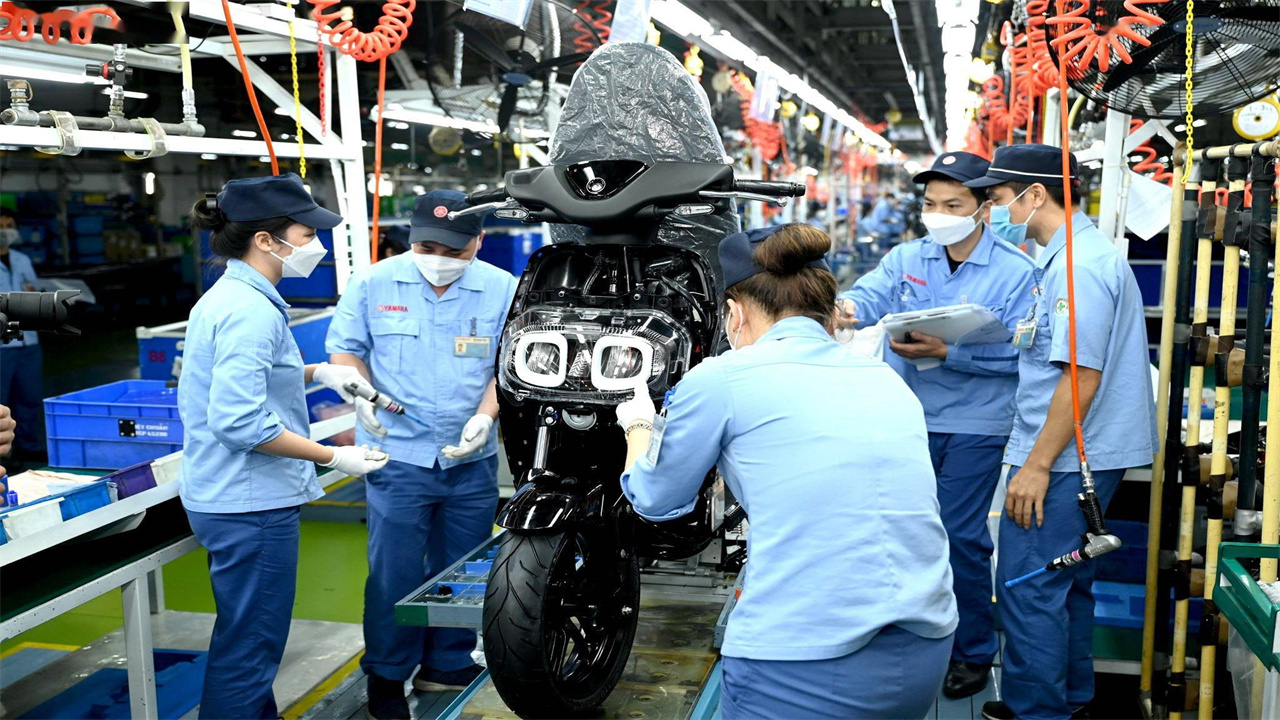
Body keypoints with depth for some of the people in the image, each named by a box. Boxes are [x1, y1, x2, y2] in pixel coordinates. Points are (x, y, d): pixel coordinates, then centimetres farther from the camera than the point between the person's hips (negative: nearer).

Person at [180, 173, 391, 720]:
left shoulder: (224, 296, 10)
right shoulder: (250, 310, -22)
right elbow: (240, 423, -27)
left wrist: (318, 372, 11)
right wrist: (334, 457, -21)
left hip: (226, 499, 11)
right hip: (251, 506, -11)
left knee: (248, 636, 25)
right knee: (249, 644, 2)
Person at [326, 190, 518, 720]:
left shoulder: (503, 290, -2)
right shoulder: (374, 284, -2)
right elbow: (344, 348, 7)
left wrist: (486, 415, -14)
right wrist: (362, 394, -11)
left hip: (470, 458, 2)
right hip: (398, 453, -2)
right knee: (395, 572, 1)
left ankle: (447, 666, 32)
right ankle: (386, 677, 21)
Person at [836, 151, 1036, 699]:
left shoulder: (1016, 273, -5)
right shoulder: (906, 259, 5)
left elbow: (1019, 353, -13)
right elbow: (870, 295, -11)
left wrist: (944, 353, -23)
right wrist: (845, 307, -36)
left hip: (974, 428, -3)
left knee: (960, 538, 1)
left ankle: (974, 651, 23)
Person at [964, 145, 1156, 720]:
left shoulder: (1078, 265, -19)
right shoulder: (1071, 255, 14)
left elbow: (1082, 376, -23)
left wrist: (1037, 465, -21)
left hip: (1062, 458, -11)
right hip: (1078, 456, 11)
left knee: (1028, 589, -3)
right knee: (1065, 585, 20)